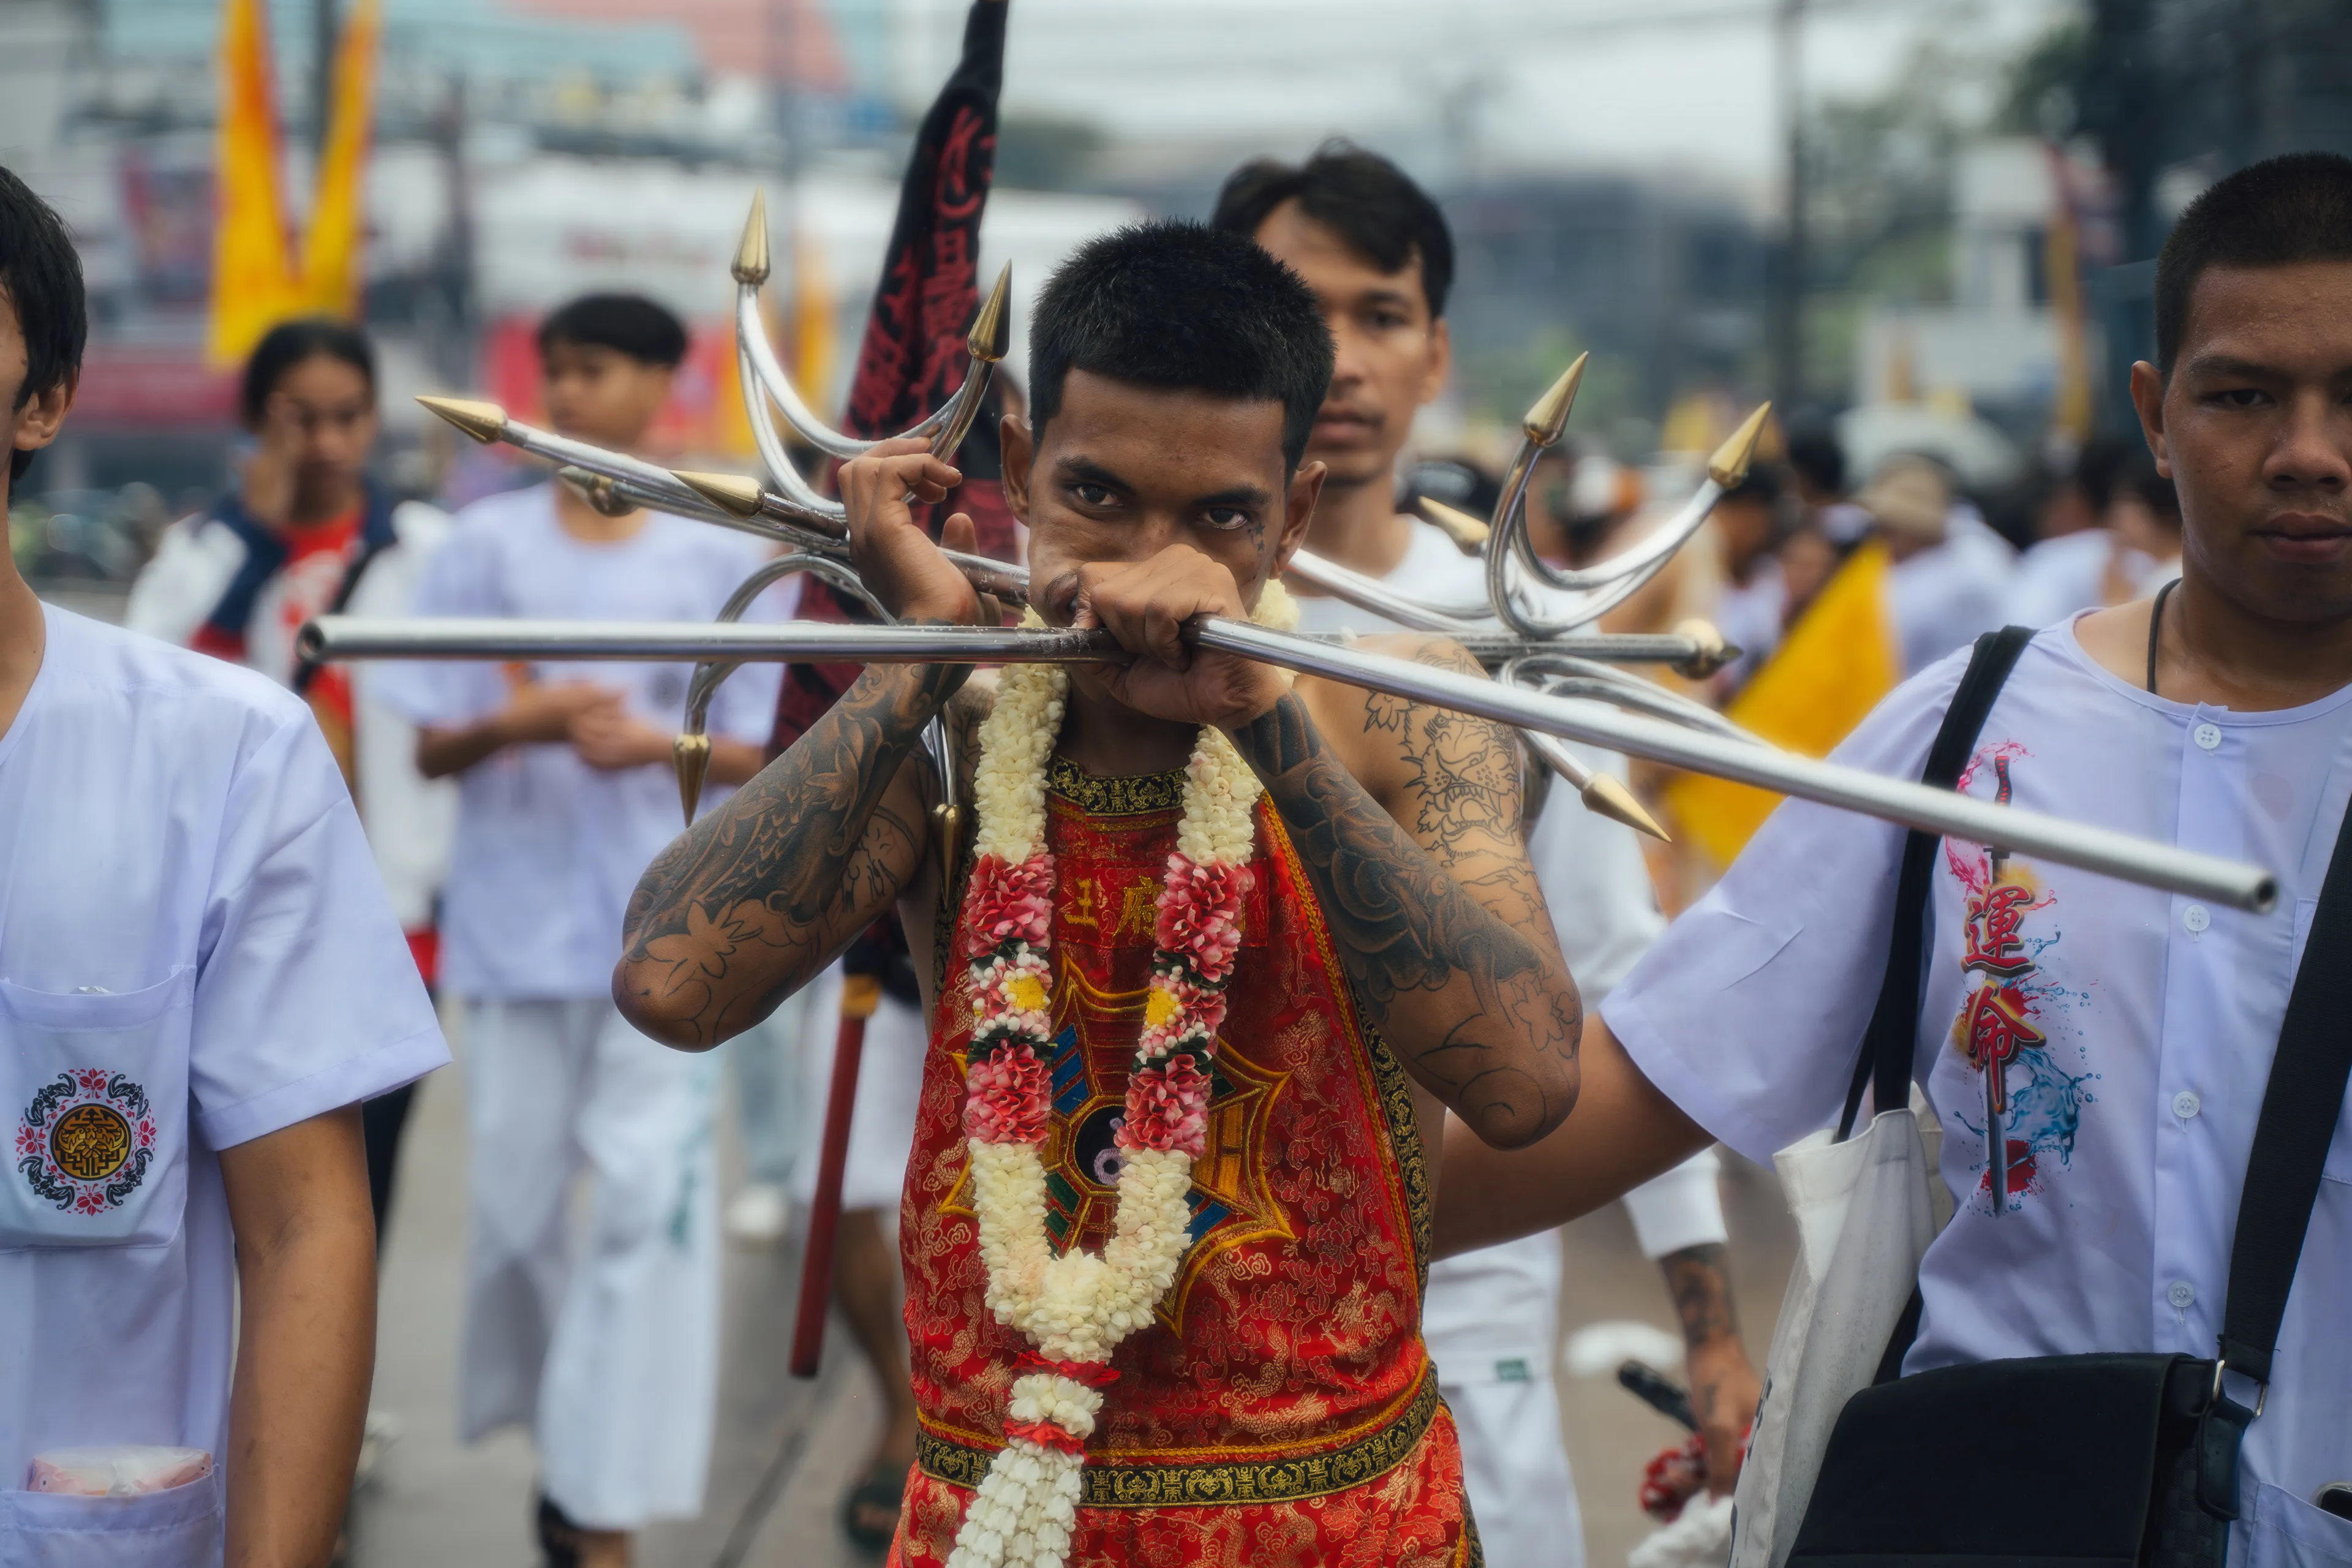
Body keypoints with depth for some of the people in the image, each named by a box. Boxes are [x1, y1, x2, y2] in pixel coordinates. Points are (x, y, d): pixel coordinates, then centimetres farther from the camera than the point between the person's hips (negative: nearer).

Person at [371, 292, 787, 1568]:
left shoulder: (720, 554, 1)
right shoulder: (490, 542, 4)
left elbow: (764, 755, 2)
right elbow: (433, 748, 4)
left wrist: (658, 744, -17)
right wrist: (521, 721, -17)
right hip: (518, 917, 2)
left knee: (653, 1191, -10)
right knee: (516, 1189, 7)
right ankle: (558, 1443, 31)